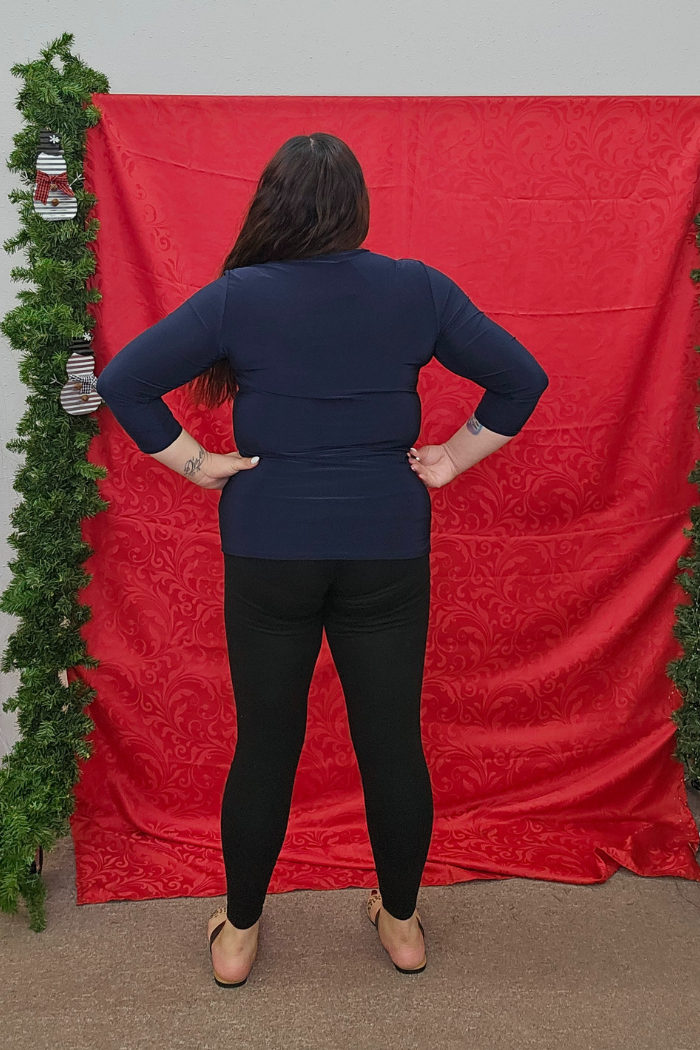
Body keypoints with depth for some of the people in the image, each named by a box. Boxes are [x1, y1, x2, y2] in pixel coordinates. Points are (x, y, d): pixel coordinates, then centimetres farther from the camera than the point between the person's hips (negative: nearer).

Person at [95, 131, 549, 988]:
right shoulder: (418, 288, -2)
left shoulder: (238, 296, -6)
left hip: (267, 553, 0)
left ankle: (237, 934, 31)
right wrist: (453, 459, 6)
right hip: (388, 551, 1)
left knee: (264, 744, 13)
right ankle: (402, 924, 34)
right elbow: (521, 379, 2)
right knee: (392, 740, 13)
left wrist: (193, 461, 0)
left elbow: (122, 382, -8)